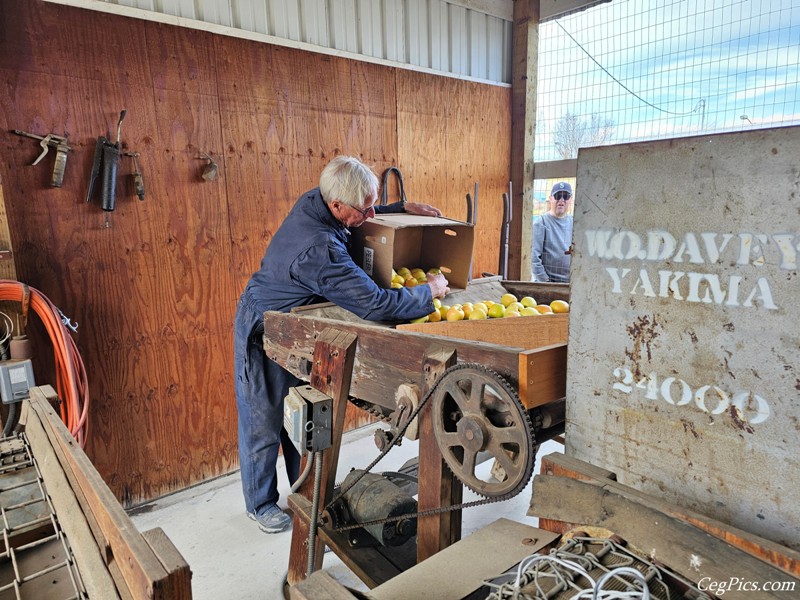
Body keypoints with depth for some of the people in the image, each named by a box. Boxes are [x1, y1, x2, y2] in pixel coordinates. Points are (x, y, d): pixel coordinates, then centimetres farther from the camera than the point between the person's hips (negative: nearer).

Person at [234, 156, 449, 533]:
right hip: (263, 334, -9)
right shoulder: (320, 251, -38)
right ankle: (260, 504, 31)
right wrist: (430, 291, -23)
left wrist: (404, 208, 2)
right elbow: (376, 304, -39)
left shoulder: (313, 200, -11)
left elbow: (360, 218, 12)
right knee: (264, 421, 9)